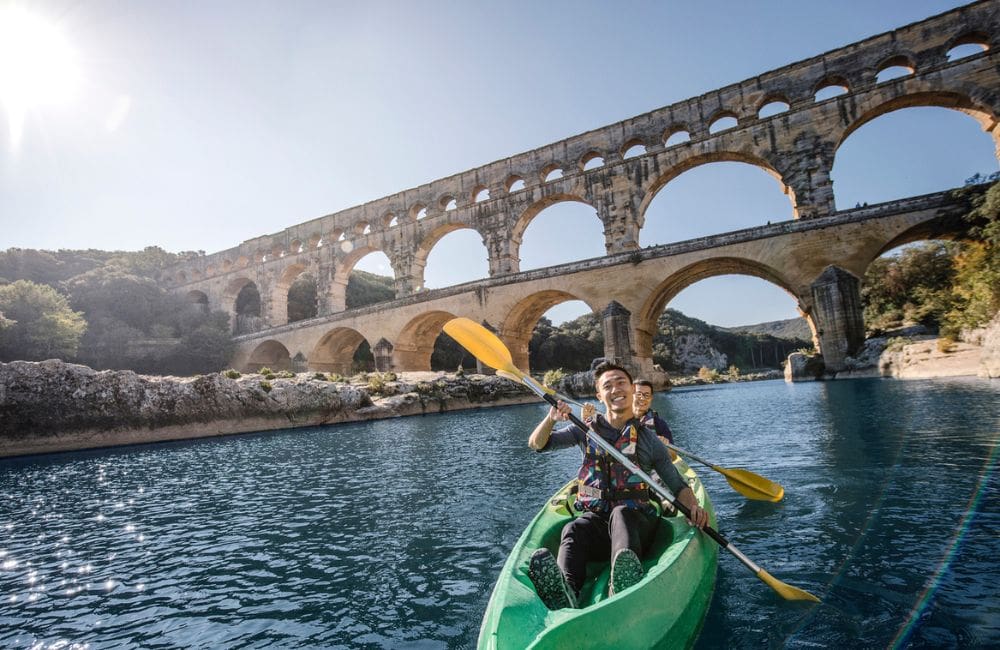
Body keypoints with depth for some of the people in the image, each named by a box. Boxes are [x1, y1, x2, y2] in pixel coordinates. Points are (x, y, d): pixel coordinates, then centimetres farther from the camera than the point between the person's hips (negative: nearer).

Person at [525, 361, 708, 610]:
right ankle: (565, 593, -61)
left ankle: (624, 588, -63)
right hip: (594, 517, 1)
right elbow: (537, 444, 8)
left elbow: (677, 484, 13)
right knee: (573, 531, -33)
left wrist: (693, 506, -9)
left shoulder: (648, 439, 11)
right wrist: (551, 418, -13)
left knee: (620, 514, -36)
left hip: (635, 520, -1)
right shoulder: (586, 429, 12)